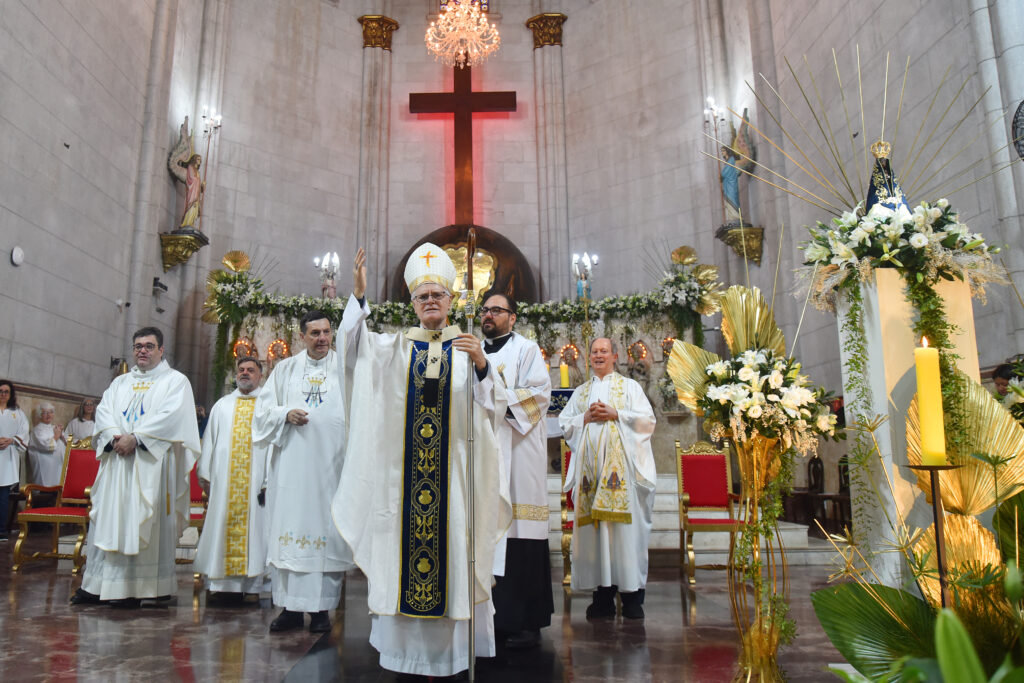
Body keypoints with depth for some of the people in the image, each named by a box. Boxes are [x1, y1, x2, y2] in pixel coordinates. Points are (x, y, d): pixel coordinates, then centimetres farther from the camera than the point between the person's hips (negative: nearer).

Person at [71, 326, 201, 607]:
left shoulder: (176, 381, 4)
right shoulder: (120, 382, 21)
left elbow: (171, 415, -10)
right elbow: (103, 410, 8)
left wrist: (135, 438, -17)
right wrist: (115, 436, -12)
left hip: (151, 463, -5)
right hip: (117, 460, 5)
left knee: (142, 522, -5)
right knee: (107, 518, 4)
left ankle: (136, 587, -1)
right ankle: (98, 584, 10)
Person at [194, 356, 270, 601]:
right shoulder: (222, 405, 18)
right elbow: (210, 440, 16)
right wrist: (205, 474, 7)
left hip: (256, 479, -3)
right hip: (225, 478, 3)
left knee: (253, 526, -4)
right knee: (223, 527, 3)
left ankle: (251, 582, 2)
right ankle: (224, 583, 9)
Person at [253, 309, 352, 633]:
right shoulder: (285, 369, 15)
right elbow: (263, 408, 12)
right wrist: (286, 414, -8)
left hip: (329, 463, -2)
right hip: (291, 464, 2)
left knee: (326, 531, -2)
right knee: (288, 530, 2)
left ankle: (321, 607, 6)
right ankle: (291, 606, 11)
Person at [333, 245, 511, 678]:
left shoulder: (467, 348, 6)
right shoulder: (394, 348, 9)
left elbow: (494, 406, -3)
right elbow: (354, 350, -10)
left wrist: (482, 365, -21)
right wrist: (359, 296, -20)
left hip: (452, 468, -1)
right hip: (403, 470, 1)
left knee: (451, 543, 2)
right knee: (403, 542, 3)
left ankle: (449, 647, 15)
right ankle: (407, 646, 17)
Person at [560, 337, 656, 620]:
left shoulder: (629, 386, 12)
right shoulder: (580, 392, 21)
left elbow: (647, 419, 2)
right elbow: (565, 424, 14)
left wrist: (615, 414, -8)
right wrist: (586, 417, -4)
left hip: (620, 464, -3)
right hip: (590, 465, 3)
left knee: (625, 525, -7)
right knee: (595, 526, -1)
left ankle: (632, 594, -2)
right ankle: (603, 593, 4)